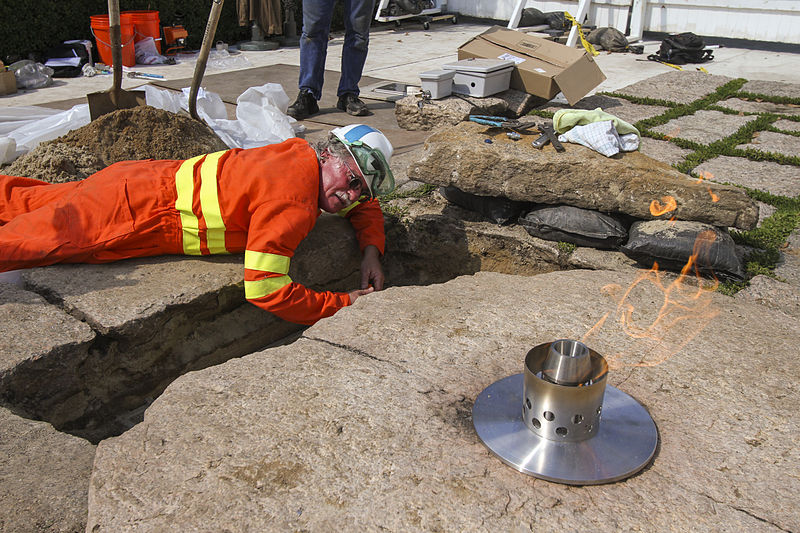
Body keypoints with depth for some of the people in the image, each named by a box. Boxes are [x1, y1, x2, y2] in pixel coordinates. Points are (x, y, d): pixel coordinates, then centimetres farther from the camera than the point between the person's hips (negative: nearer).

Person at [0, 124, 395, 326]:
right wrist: (344, 304, -25)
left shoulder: (305, 154, -3)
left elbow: (365, 204, 15)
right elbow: (264, 289, -32)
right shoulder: (293, 201, -30)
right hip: (134, 212, -9)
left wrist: (370, 250, -2)